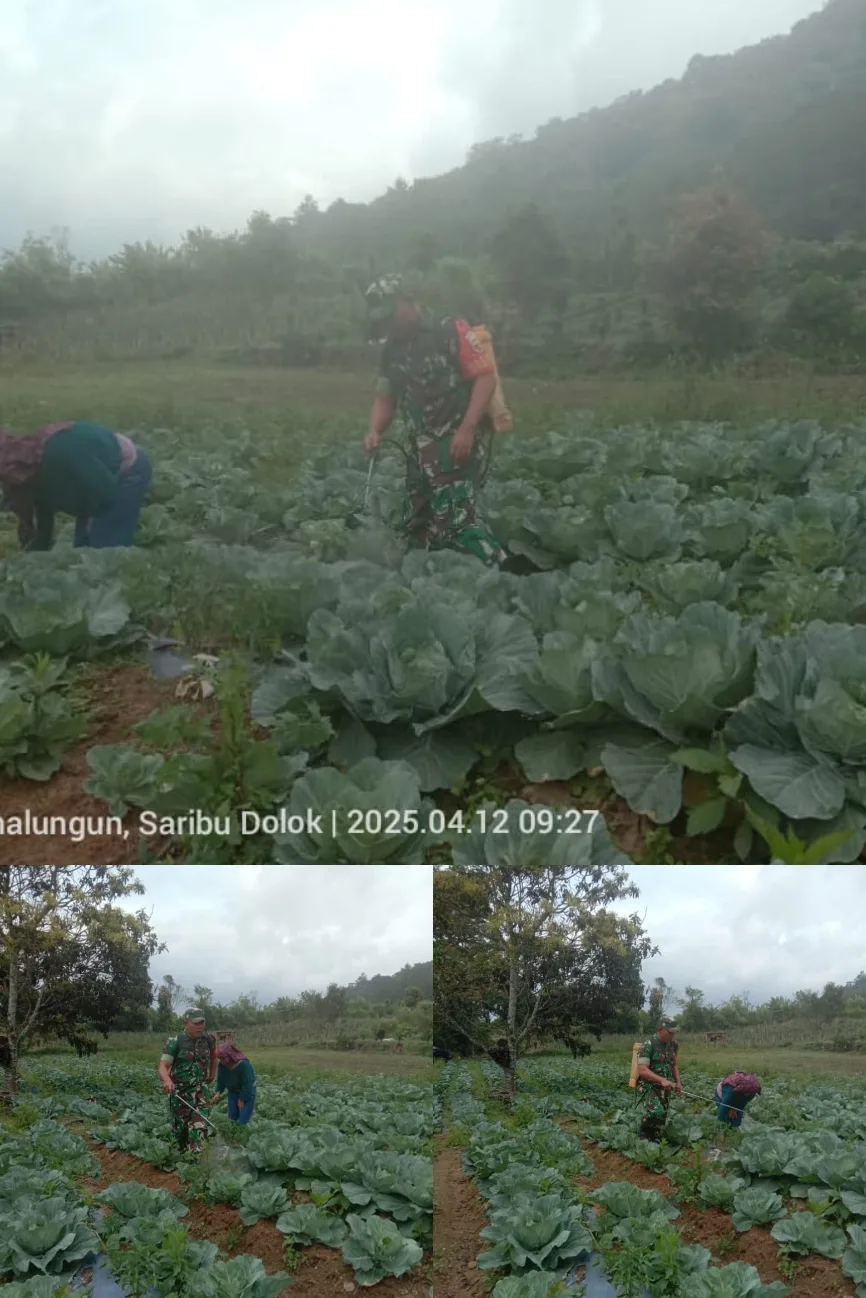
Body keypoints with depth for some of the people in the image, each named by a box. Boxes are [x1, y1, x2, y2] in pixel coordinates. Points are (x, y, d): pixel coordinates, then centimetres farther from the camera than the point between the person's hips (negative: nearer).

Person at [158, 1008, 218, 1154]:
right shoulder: (175, 1042, -13)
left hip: (199, 1089, 2)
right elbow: (163, 1066, -20)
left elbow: (213, 1056, 21)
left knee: (199, 1123, -18)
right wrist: (167, 1081, -40)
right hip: (178, 1090, -2)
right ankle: (184, 1151, 29)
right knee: (180, 1126, 7)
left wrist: (212, 1075, 19)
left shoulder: (208, 1040, -2)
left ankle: (195, 1151, -25)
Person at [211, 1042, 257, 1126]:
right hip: (233, 1092, 5)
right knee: (232, 1118, 9)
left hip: (247, 1092, -5)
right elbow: (220, 1081, -2)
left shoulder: (243, 1064, -34)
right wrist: (218, 1092, -17)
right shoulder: (221, 1065, -17)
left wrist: (242, 1099, -18)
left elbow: (247, 1084, -26)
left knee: (243, 1122, -9)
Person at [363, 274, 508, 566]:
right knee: (416, 525, 10)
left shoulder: (452, 332, -8)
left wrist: (466, 429, -21)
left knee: (454, 519, -21)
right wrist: (375, 431, -1)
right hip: (421, 447, 8)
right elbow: (385, 397, 20)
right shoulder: (392, 350, 14)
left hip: (460, 441, -8)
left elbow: (487, 377, -12)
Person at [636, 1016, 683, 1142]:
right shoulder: (649, 1045, -18)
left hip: (665, 1088, 7)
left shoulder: (672, 1045, 5)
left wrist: (678, 1082, 9)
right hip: (649, 1086, -7)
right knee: (656, 1112, -28)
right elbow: (642, 1070, -24)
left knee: (662, 1119, 5)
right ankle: (644, 1133, -2)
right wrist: (662, 1080, -33)